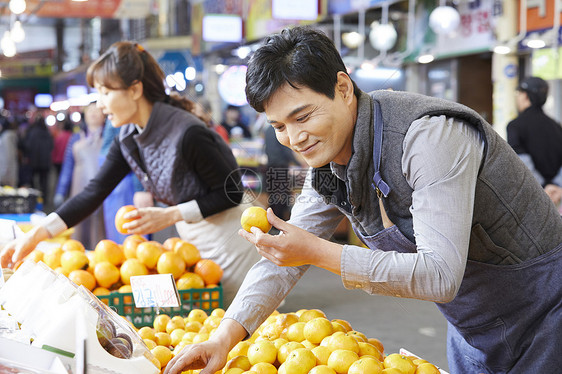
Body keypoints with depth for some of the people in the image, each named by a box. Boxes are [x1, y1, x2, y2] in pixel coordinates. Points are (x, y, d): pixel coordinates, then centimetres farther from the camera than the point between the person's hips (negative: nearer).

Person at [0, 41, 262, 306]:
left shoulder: (187, 133, -25)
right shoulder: (128, 138, -2)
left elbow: (231, 193, -18)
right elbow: (94, 194, -2)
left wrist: (169, 215, -23)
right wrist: (35, 235, -9)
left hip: (227, 237, -7)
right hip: (189, 236, 7)